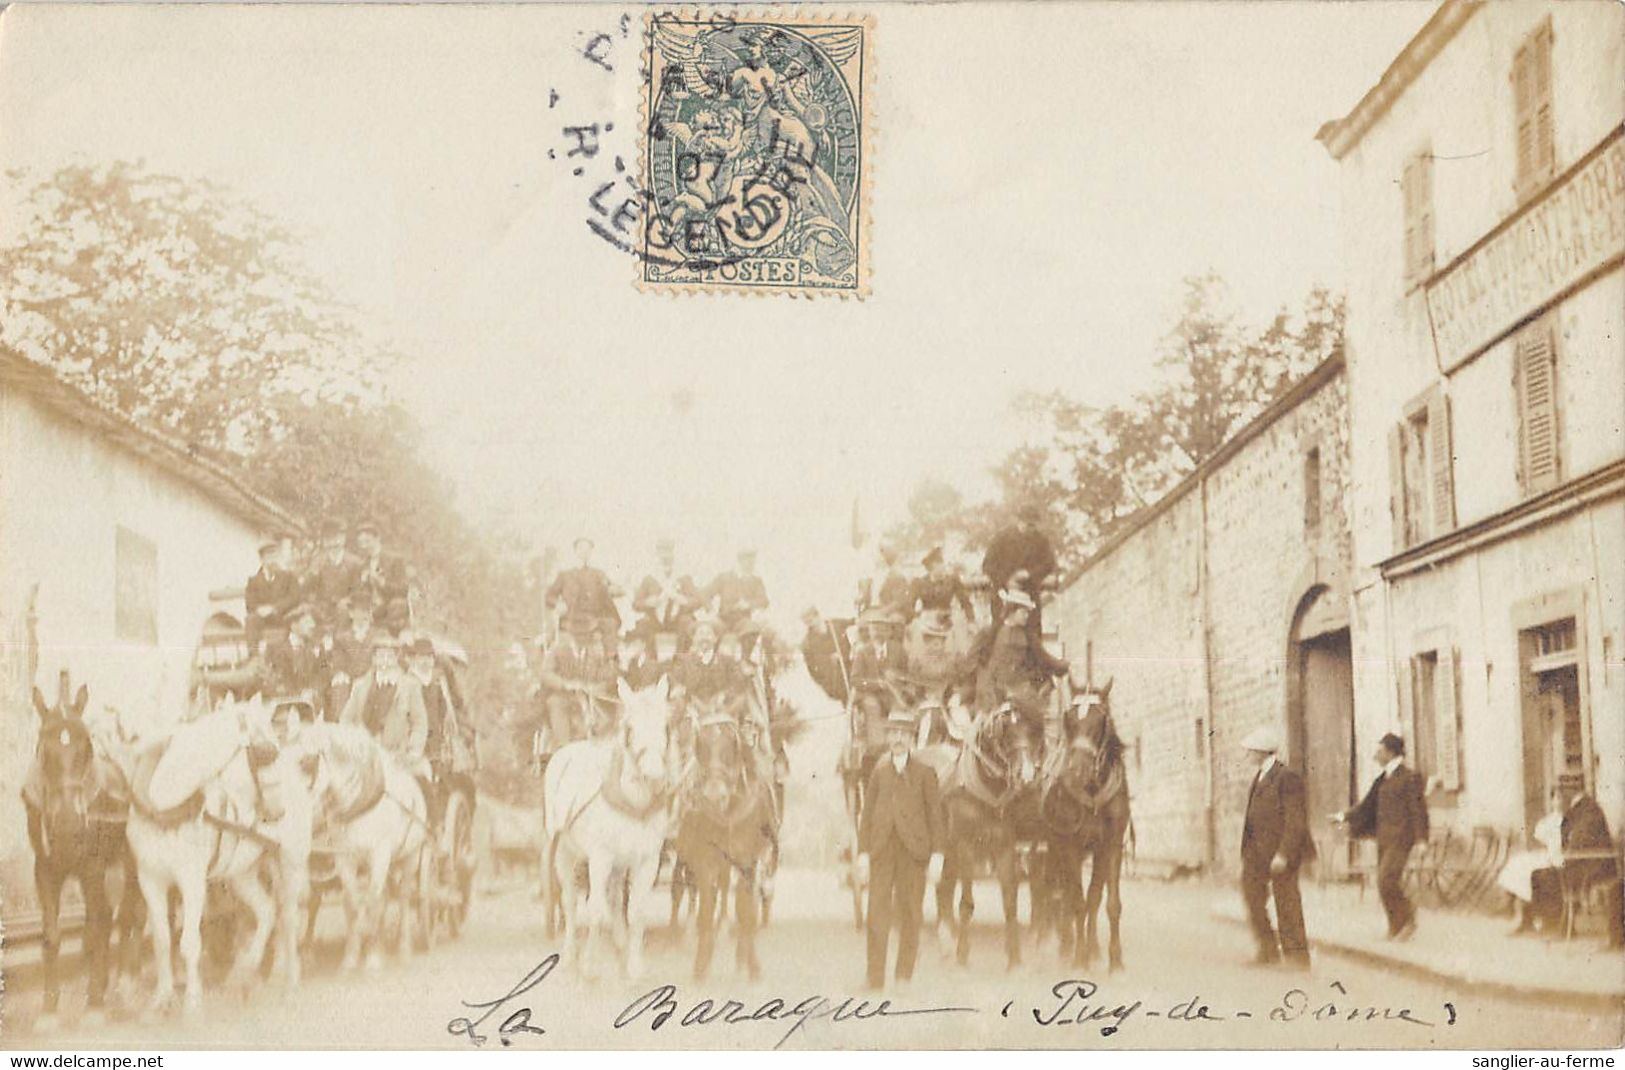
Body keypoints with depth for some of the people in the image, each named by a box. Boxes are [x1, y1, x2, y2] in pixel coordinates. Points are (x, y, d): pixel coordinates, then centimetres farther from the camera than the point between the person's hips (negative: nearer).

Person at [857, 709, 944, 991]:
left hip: (914, 850, -1)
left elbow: (935, 815, 4)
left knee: (910, 913, 1)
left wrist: (937, 854, -4)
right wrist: (863, 851, 3)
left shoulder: (924, 773, 7)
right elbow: (868, 812, 11)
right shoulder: (879, 772, 14)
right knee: (877, 913, -6)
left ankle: (904, 977, 10)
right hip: (882, 850, 1)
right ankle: (875, 980, -4)